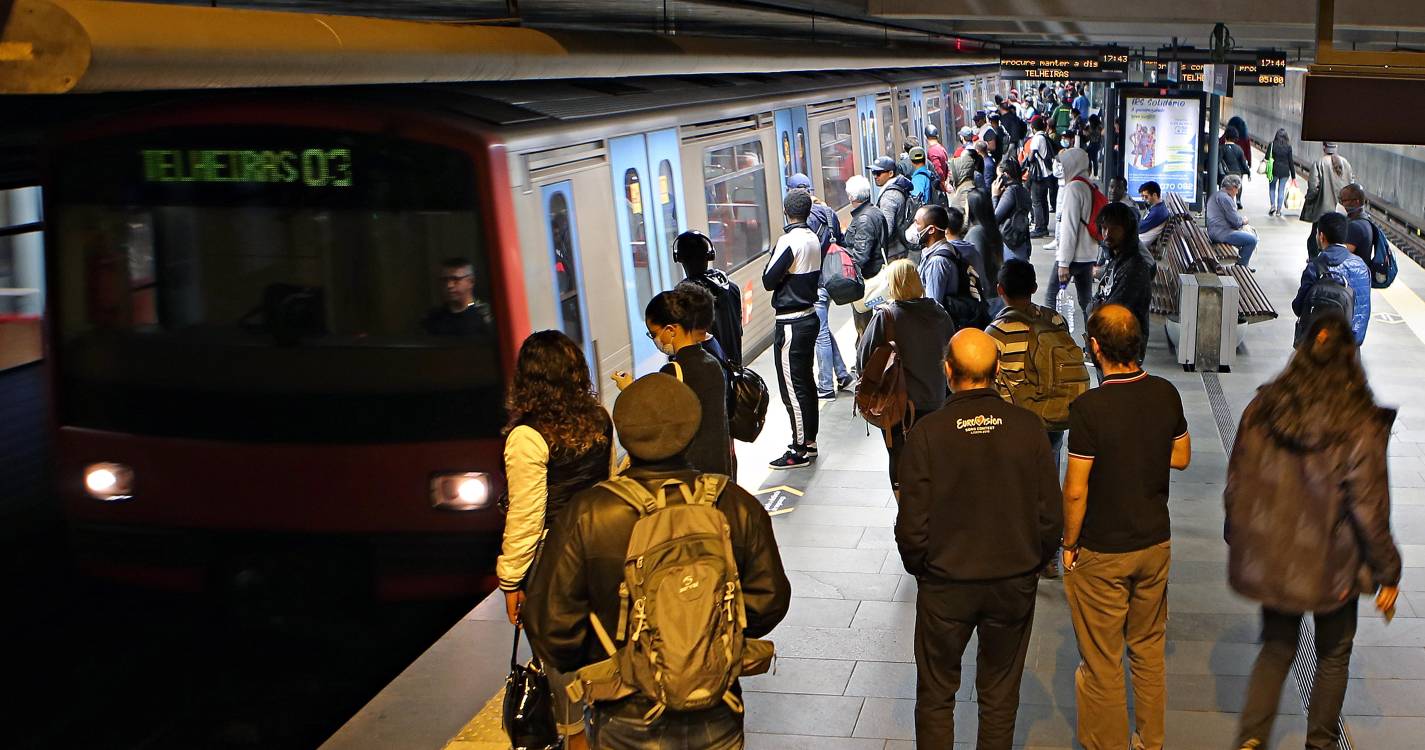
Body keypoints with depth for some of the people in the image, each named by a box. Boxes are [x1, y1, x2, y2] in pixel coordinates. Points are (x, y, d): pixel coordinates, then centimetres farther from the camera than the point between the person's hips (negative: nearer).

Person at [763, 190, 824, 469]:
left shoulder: (789, 241, -19)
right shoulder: (813, 239, 7)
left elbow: (768, 281, -15)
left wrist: (772, 256, 0)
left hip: (791, 323, -9)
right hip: (810, 315, 9)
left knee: (792, 387, -2)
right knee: (806, 382, 16)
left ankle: (800, 449, 3)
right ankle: (810, 441, 25)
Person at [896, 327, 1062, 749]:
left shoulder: (927, 433, -16)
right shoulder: (1028, 427, -11)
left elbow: (912, 525, -13)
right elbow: (1051, 517, -6)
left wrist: (919, 568, 7)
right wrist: (1030, 564, 11)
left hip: (945, 586, -2)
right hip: (1014, 584, 2)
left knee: (936, 695, 16)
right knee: (1000, 697, 17)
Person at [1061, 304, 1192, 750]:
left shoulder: (1089, 408, -24)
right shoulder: (1166, 394, -6)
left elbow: (1076, 490, -20)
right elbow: (1181, 457, 10)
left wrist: (1069, 545, -7)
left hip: (1101, 553, -6)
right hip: (1155, 544, 6)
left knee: (1101, 661, 9)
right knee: (1149, 650, 21)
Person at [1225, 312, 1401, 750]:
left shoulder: (1261, 410, -7)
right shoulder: (1358, 426, -19)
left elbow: (1235, 487, 0)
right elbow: (1369, 509, -15)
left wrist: (1241, 544, 15)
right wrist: (1387, 574, -2)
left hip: (1269, 560, 3)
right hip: (1331, 566, -3)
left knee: (1276, 649, 19)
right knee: (1333, 656, 20)